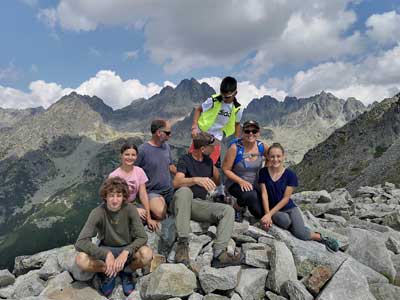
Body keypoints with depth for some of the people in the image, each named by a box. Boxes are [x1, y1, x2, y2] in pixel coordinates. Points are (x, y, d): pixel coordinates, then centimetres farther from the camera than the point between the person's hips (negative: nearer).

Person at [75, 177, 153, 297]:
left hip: (127, 250, 0)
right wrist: (106, 254, -38)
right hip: (106, 250, 0)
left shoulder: (130, 209, -19)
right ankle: (108, 272, 0)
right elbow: (80, 242, -28)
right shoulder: (98, 212, -21)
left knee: (147, 254, -32)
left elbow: (142, 237, -20)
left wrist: (125, 252, -36)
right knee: (81, 260, -30)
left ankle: (126, 271, 0)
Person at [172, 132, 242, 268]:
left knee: (228, 210, -17)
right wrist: (197, 179, -38)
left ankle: (219, 253, -31)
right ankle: (182, 243, -38)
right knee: (184, 191, -38)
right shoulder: (185, 160, -3)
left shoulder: (208, 160, 17)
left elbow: (217, 182, 31)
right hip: (182, 204, -5)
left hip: (201, 204, 5)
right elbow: (176, 182, -22)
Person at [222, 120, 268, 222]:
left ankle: (247, 203, 27)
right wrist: (241, 181, -24)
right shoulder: (235, 147, -18)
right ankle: (237, 208, -2)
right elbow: (226, 169, -15)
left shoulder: (261, 147, -6)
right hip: (236, 183, -5)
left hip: (255, 184, 5)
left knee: (263, 214, -7)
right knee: (250, 195, -38)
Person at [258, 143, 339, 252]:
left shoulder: (290, 174, -8)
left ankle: (321, 237, 8)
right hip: (272, 209, 0)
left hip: (289, 207, 0)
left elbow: (285, 199, -10)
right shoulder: (263, 172, -4)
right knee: (284, 220, -33)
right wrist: (267, 215, -19)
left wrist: (269, 214, -17)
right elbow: (264, 195, -8)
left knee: (301, 233, -21)